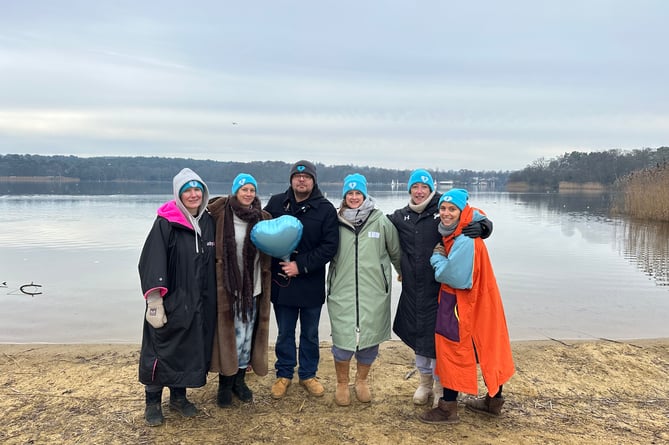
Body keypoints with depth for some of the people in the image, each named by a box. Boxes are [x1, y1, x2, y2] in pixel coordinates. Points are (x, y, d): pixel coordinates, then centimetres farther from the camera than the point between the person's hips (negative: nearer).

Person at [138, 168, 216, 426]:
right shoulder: (166, 222, -11)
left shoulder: (208, 222, 6)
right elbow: (152, 262, -15)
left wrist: (213, 299, 13)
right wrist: (154, 302, -20)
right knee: (162, 351, 5)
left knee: (191, 350, 14)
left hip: (200, 303, 5)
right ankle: (152, 402, 23)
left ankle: (179, 396, 32)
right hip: (170, 302, -5)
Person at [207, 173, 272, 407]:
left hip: (253, 288, 4)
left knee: (248, 335, 12)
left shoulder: (262, 218, 4)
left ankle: (239, 380, 29)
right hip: (228, 287, -3)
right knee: (230, 335, 0)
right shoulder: (221, 214, -7)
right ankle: (225, 385, 17)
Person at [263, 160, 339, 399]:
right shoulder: (276, 203, 1)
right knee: (284, 332, 15)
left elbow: (330, 246, -11)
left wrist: (301, 266, -18)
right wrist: (275, 264, -8)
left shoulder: (325, 209, -6)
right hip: (281, 282, 1)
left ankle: (308, 374, 32)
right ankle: (284, 374, 32)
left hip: (312, 283, -1)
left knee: (310, 334, 15)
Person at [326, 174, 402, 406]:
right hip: (342, 292, 0)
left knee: (370, 340, 9)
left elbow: (396, 251, 10)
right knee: (343, 341, -1)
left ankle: (362, 380, 35)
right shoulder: (336, 222, 0)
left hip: (374, 293, 1)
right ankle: (342, 384, 25)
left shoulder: (381, 221, -1)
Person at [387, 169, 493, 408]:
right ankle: (425, 381, 35)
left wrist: (479, 227, -26)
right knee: (417, 335, 15)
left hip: (439, 288, -4)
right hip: (412, 291, 4)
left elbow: (485, 222, -4)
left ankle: (440, 386, 24)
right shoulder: (400, 216, 5)